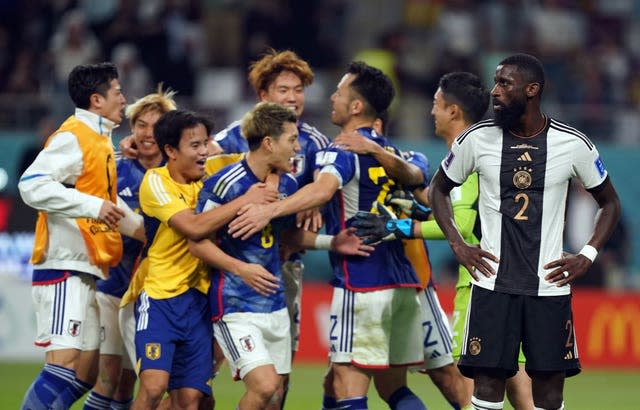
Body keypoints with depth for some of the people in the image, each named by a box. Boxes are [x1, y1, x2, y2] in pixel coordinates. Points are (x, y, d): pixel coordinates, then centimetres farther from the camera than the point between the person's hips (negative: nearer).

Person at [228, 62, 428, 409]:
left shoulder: (343, 151, -9)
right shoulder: (389, 152, 16)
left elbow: (324, 188, -29)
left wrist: (270, 210, -40)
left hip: (362, 285, -8)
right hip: (402, 283, 8)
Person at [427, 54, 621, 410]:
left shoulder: (573, 144, -2)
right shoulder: (477, 139, 0)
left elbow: (610, 203, 11)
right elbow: (438, 189, 15)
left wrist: (588, 257, -1)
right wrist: (457, 244, 2)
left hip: (550, 285, 0)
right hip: (493, 284, 0)